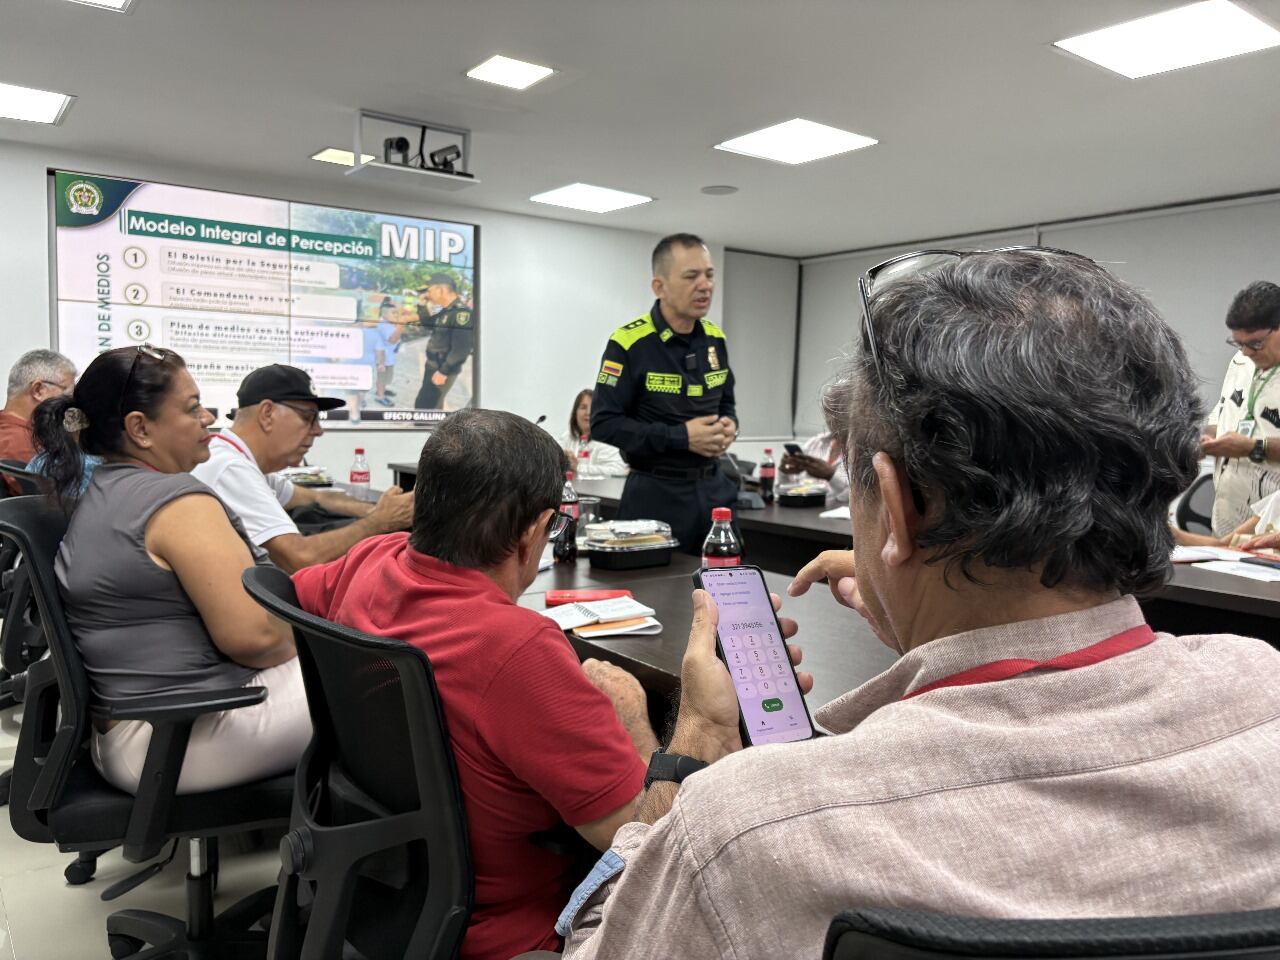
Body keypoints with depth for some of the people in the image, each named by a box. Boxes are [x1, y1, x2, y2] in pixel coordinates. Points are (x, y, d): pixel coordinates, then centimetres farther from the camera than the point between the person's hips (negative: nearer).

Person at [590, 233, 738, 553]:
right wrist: (681, 436, -20)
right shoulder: (629, 343, -15)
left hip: (713, 488, 6)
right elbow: (603, 424, -16)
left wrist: (729, 425, -4)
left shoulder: (715, 338, 7)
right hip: (656, 494, -6)